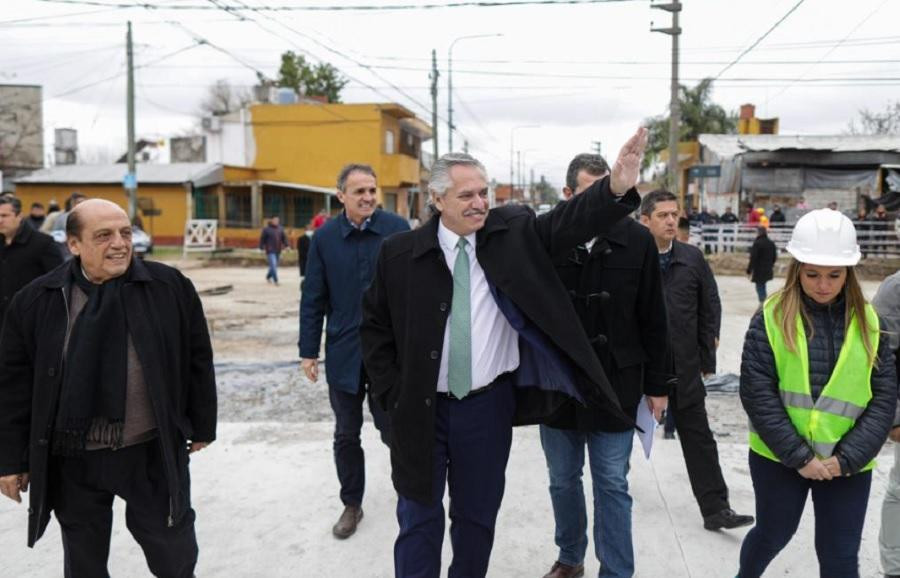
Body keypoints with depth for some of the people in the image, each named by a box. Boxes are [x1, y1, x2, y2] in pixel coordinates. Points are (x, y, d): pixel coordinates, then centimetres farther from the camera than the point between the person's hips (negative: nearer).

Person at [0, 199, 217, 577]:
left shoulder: (170, 286, -6)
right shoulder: (36, 301, -5)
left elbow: (197, 360, 1)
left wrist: (201, 427, 5)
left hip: (154, 451, -1)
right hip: (72, 459, 1)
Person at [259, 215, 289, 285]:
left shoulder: (280, 229, 8)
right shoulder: (266, 229, -6)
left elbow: (284, 238, 11)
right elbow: (262, 239, -4)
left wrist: (287, 245, -2)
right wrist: (262, 248, -8)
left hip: (278, 251, 6)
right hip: (270, 251, -6)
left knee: (274, 266, 14)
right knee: (273, 265, -14)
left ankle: (268, 277, 36)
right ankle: (276, 280, -11)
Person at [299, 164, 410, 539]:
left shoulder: (397, 229, -6)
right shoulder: (324, 237, -1)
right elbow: (313, 298, 3)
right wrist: (308, 350, 2)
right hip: (343, 352, 2)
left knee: (393, 429, 8)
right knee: (346, 435, 14)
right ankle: (352, 504, 32)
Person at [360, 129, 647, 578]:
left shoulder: (513, 231, -4)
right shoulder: (400, 253, -7)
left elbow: (570, 220, -15)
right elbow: (375, 326, 1)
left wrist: (617, 186, -34)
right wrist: (393, 395, -3)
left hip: (488, 405, 1)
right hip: (421, 409, -1)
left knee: (478, 514, 18)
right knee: (419, 518, 13)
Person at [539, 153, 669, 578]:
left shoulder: (637, 240, -6)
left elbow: (652, 320, 0)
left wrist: (656, 384, 3)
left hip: (615, 384, -1)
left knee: (612, 486, 7)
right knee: (563, 480, 17)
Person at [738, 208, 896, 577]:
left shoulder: (868, 323, -1)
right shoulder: (772, 317, -8)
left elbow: (884, 398, -3)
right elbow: (757, 394, -12)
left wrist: (847, 458, -13)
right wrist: (798, 455, -15)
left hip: (848, 465, 1)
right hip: (778, 457, -1)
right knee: (772, 534, 18)